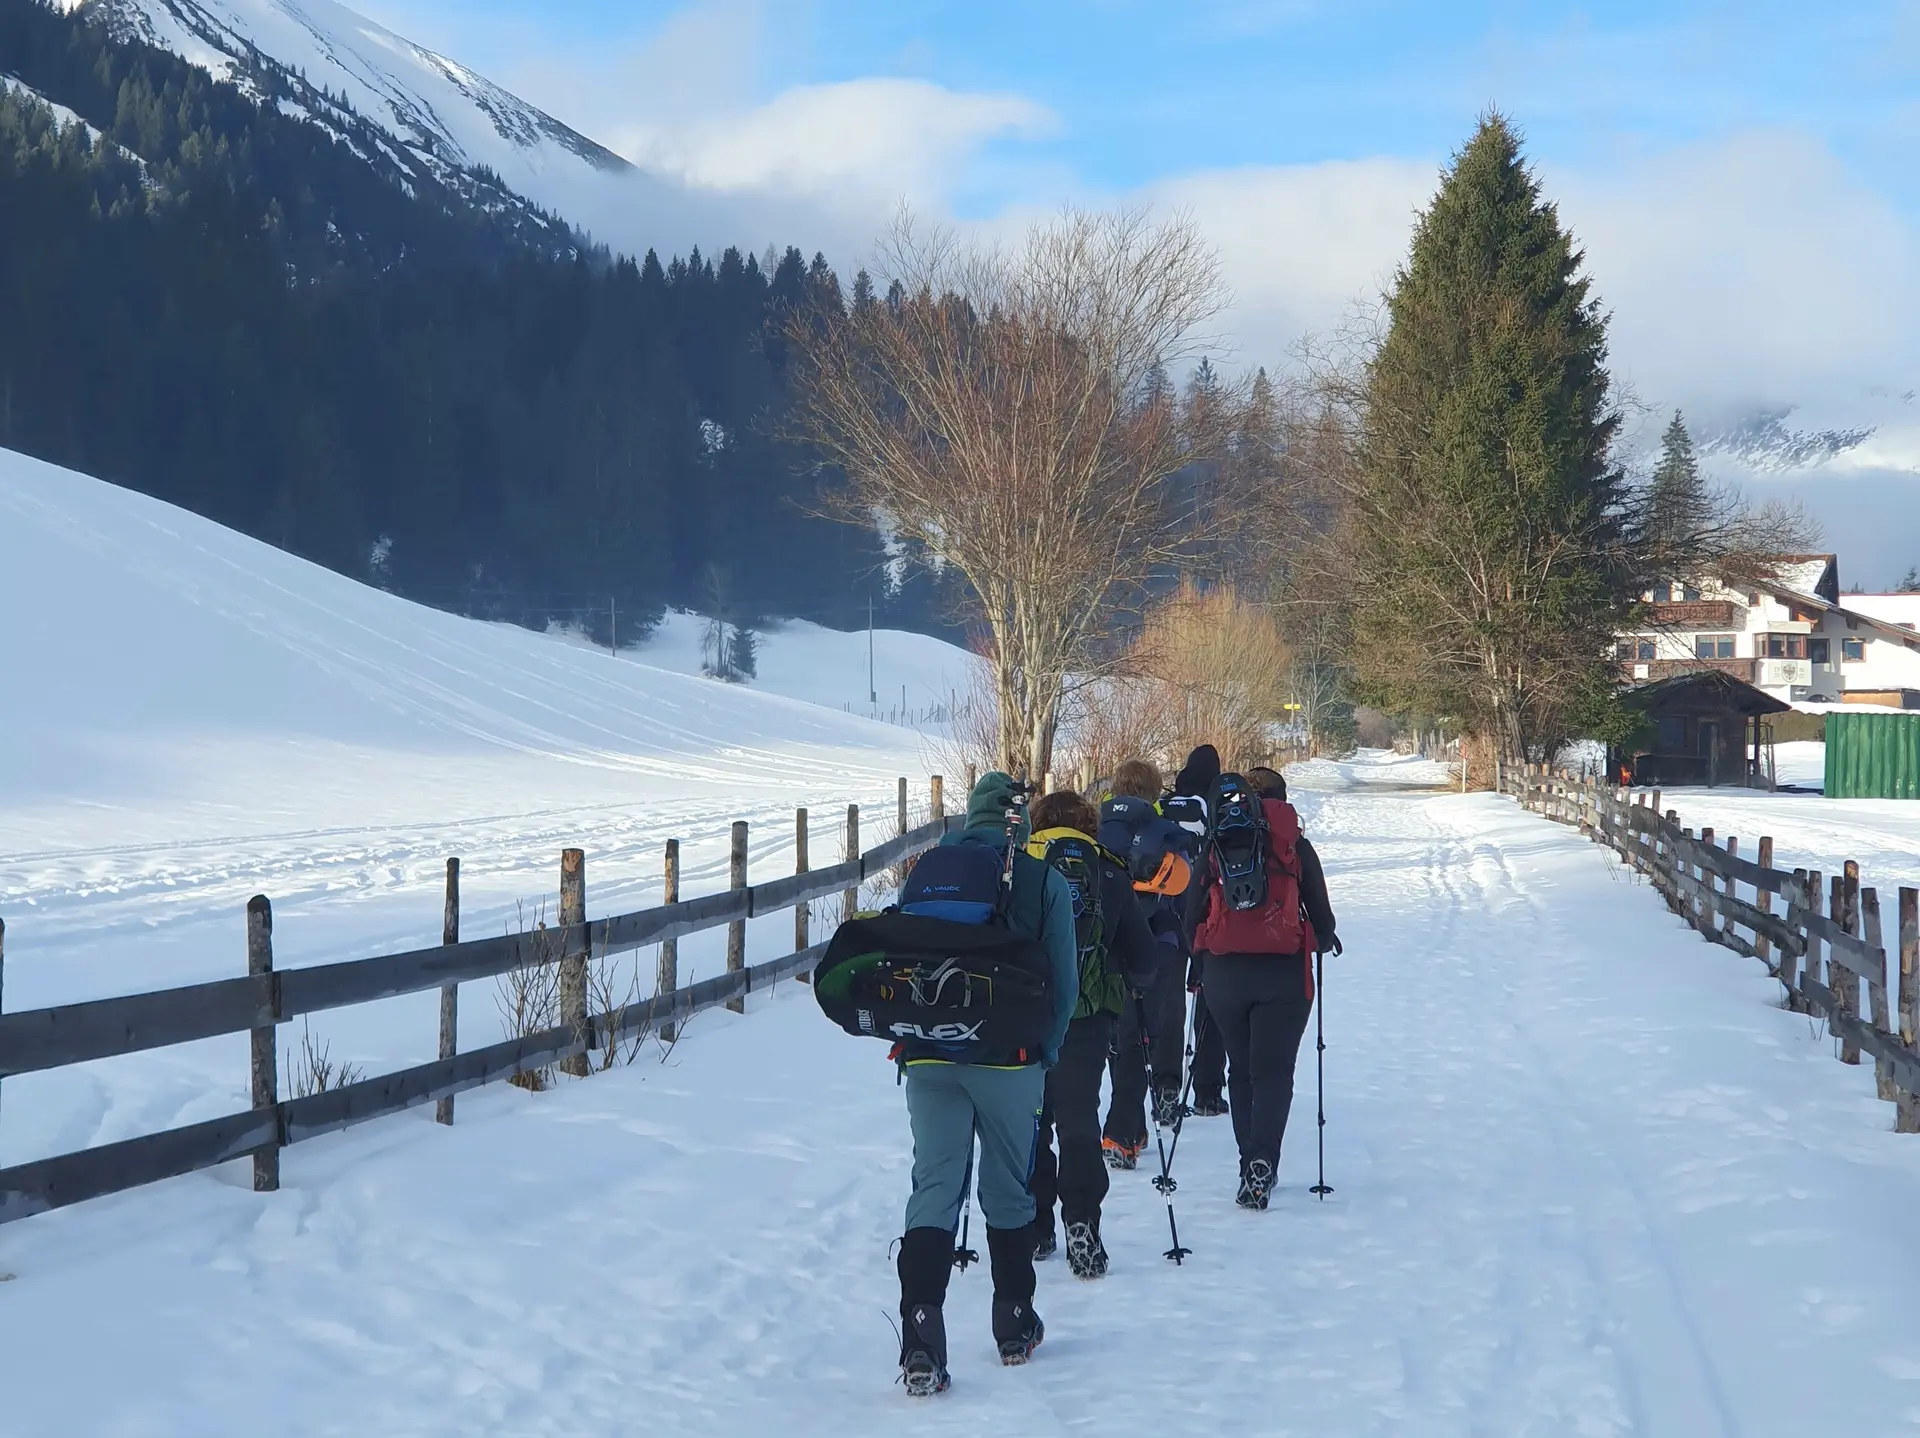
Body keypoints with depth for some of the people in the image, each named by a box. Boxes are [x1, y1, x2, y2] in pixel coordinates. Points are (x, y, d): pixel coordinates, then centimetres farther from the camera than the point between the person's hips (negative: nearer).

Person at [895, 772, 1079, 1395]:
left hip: (928, 1056, 2)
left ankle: (921, 1341, -14)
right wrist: (1046, 1050, 10)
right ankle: (1015, 1327, 25)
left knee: (933, 1188, 1)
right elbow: (1064, 981, -3)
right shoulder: (1044, 881, -1)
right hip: (1009, 1059, -1)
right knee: (1009, 1191, 13)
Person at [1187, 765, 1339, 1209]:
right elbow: (1320, 912, 3)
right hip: (1284, 973, -2)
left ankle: (1252, 1165, 16)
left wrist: (1198, 960, 21)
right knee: (1273, 1071, 0)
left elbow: (1194, 908, 6)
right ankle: (1261, 1162, -19)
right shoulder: (1296, 846, 0)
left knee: (1241, 1069, 17)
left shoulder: (1215, 845, 4)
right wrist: (1325, 939, 25)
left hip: (1224, 973, 2)